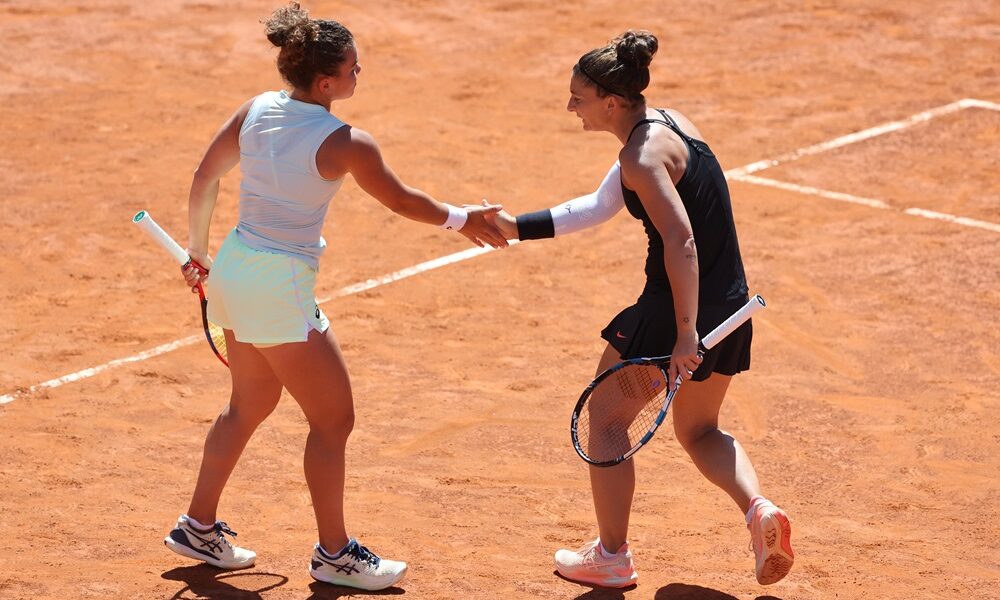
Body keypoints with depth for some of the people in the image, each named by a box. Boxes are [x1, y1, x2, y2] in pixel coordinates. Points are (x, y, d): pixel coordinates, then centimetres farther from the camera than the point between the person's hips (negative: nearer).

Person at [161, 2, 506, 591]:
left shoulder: (257, 110, 2)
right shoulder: (346, 143, -17)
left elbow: (205, 177, 10)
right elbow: (402, 199, -4)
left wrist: (199, 249, 24)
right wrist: (462, 218, 13)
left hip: (234, 270, 8)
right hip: (281, 285, -8)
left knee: (252, 404, 25)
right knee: (334, 418, 5)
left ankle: (199, 527, 34)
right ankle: (335, 554, 14)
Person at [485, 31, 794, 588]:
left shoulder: (642, 157, -19)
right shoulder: (669, 122, 11)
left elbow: (681, 241, -28)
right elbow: (599, 206, 19)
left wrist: (685, 334, -31)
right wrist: (518, 226, 18)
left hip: (674, 307, -9)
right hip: (730, 302, 9)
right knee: (699, 431, 25)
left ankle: (611, 556, 21)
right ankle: (760, 509, 0)